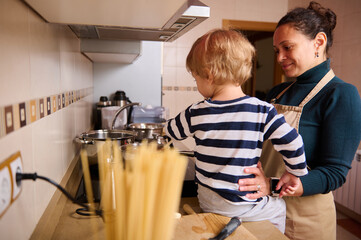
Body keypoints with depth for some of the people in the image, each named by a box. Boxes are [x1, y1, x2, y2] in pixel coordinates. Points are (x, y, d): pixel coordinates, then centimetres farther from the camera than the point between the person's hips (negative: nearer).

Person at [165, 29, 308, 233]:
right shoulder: (263, 111, -13)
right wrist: (295, 173, 6)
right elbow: (293, 144, -12)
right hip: (246, 205, -1)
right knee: (278, 207, 23)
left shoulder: (196, 114, -9)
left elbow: (171, 131, 9)